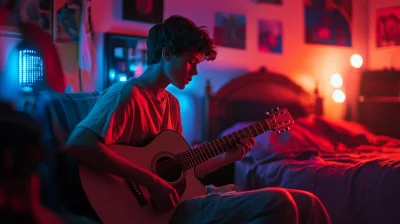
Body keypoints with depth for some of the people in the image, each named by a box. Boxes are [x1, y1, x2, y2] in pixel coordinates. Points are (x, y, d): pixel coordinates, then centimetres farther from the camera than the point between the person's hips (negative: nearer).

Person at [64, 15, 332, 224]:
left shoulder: (171, 103, 17)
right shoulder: (127, 94, -10)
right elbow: (78, 144, -26)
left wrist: (226, 158, 9)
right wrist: (150, 181, -26)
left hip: (184, 197, 9)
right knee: (277, 202, -26)